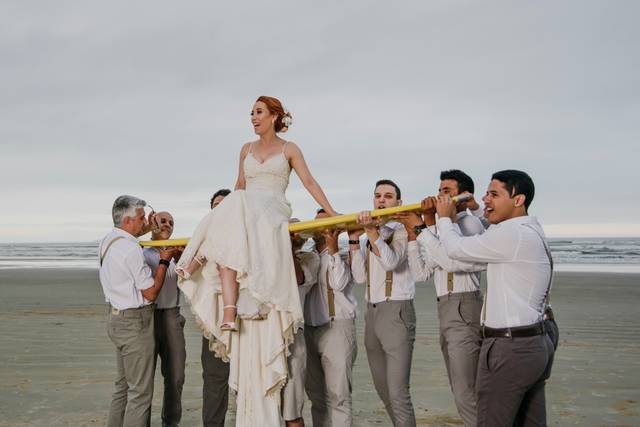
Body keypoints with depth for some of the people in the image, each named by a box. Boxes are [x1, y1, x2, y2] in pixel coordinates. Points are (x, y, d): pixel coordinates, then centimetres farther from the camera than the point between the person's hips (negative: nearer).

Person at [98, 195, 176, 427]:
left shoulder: (107, 241, 7)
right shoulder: (131, 249, -21)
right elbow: (151, 293, -16)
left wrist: (143, 231, 30)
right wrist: (164, 261, -7)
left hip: (116, 318, 10)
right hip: (134, 322, -10)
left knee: (123, 384, 19)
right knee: (140, 391, -4)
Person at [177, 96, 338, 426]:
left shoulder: (288, 149, 12)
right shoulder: (247, 149, 23)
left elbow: (309, 183, 5)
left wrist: (332, 213, -4)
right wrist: (225, 213, 35)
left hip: (273, 213, -3)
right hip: (242, 212, 4)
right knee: (227, 243, -31)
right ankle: (229, 310, -42)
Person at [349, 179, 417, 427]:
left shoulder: (401, 230, -4)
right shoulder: (368, 237, 15)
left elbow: (391, 261, -21)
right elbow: (360, 277, 5)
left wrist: (371, 230, -28)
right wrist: (354, 240, -1)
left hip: (396, 312, -7)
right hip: (372, 313, 7)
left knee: (398, 393, -10)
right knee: (382, 388, 15)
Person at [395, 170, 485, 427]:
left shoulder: (469, 223, -7)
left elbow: (451, 260, -25)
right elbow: (421, 273, 13)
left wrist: (422, 227, -20)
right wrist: (412, 233, 5)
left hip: (463, 308, -10)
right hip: (447, 310, 10)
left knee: (466, 394, -11)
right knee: (462, 391, 15)